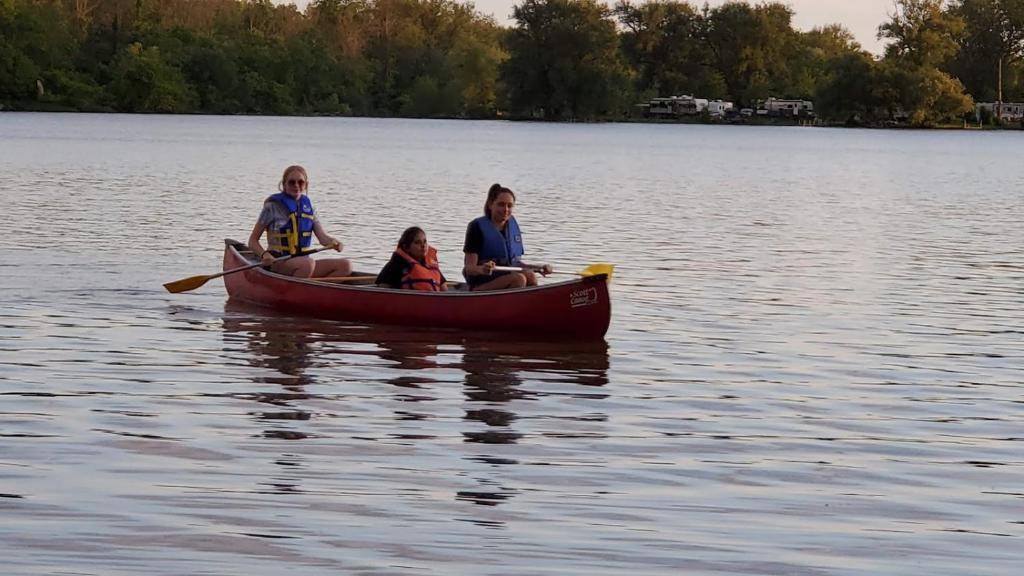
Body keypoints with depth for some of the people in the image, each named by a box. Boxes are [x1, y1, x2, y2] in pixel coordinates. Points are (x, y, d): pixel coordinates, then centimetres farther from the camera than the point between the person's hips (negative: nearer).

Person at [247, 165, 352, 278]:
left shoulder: (307, 206, 14)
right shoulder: (273, 206, -1)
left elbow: (322, 236, 5)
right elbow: (253, 241, 0)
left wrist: (334, 242, -19)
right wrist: (264, 254, -22)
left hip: (301, 262, 6)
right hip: (277, 264, -6)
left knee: (345, 265, -14)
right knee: (307, 263, -38)